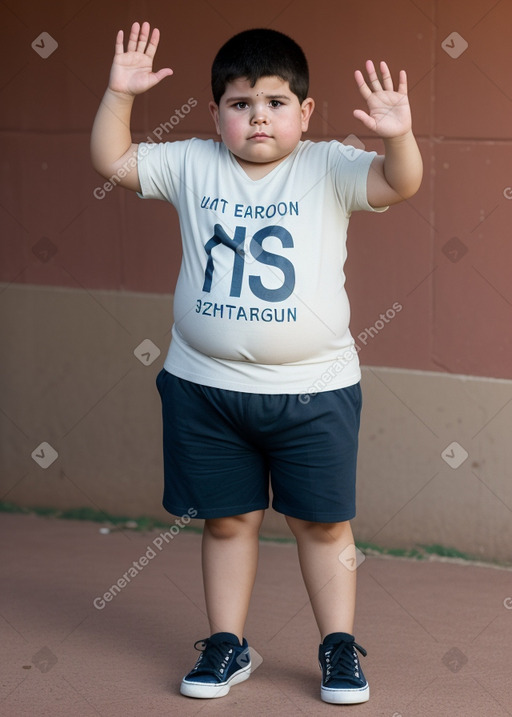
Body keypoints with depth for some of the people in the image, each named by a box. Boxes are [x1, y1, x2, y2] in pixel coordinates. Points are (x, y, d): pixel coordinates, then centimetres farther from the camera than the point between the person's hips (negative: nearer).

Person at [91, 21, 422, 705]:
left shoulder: (327, 169, -6)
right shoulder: (193, 166, 1)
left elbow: (399, 183, -20)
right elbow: (112, 160, 4)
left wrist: (398, 134, -40)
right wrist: (119, 94, -10)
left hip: (312, 389, -2)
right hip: (206, 386, 2)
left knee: (323, 521, 8)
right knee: (227, 520, 13)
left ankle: (339, 647, 22)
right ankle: (227, 645, 26)